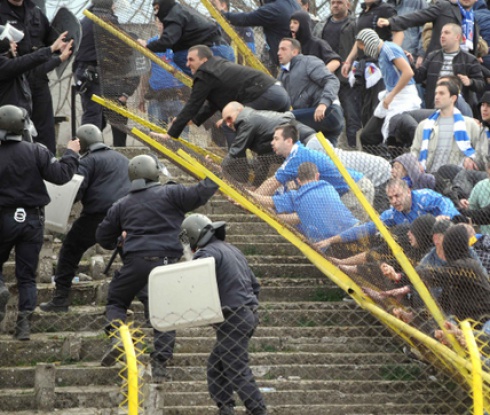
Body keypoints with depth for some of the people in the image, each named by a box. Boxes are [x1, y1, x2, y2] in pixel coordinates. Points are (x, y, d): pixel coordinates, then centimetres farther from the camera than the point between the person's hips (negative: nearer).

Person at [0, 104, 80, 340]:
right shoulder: (36, 152, -8)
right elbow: (60, 175, -8)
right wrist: (71, 155, 7)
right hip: (33, 219, 2)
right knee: (27, 275, 8)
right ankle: (24, 324, 4)